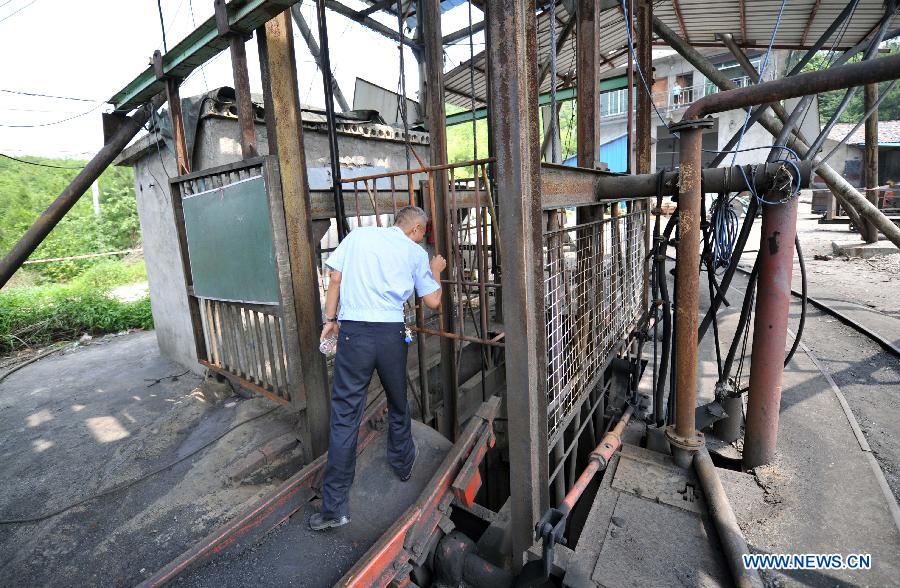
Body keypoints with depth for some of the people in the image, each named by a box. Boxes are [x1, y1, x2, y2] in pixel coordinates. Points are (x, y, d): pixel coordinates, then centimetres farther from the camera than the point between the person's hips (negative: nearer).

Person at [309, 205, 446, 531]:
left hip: (353, 332, 0)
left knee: (344, 415, 4)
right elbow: (433, 301, 8)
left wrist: (330, 318, 15)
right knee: (398, 404, 22)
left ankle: (334, 507, 10)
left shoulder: (357, 235, 10)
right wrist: (435, 271, 24)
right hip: (391, 334, 0)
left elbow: (335, 278, 6)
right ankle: (403, 464, 44)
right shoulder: (416, 253, 8)